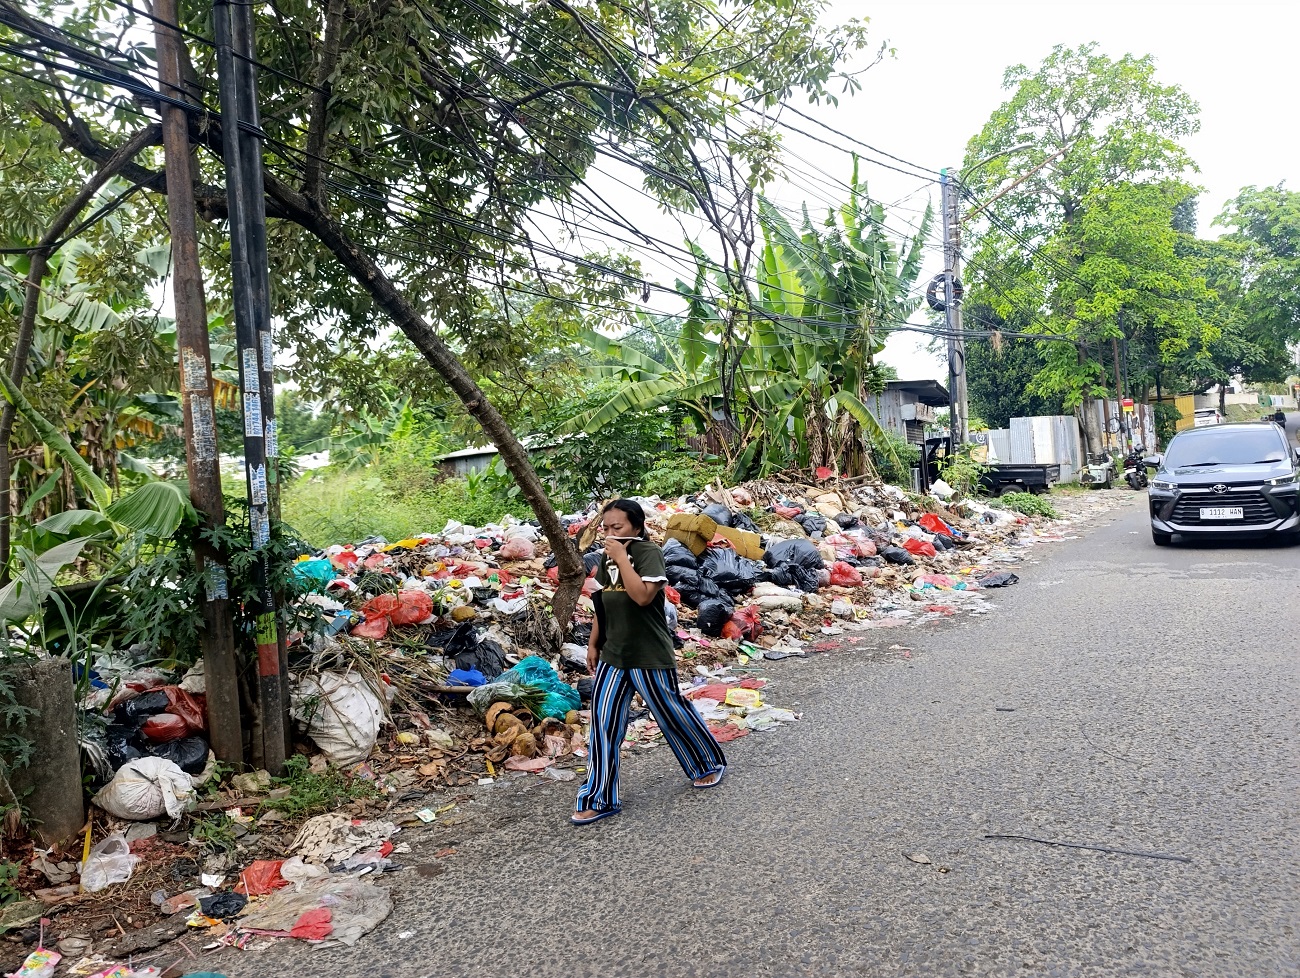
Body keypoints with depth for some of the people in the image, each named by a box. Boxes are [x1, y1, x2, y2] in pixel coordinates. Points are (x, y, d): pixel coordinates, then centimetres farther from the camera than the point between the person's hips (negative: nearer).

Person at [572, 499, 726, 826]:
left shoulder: (648, 553, -15)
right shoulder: (607, 559, 7)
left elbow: (643, 595, -30)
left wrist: (621, 558, -26)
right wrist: (593, 644, 17)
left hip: (649, 656, -6)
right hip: (613, 655, 6)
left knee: (672, 713, 10)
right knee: (602, 722, 1)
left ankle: (709, 764, 36)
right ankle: (598, 800, 10)